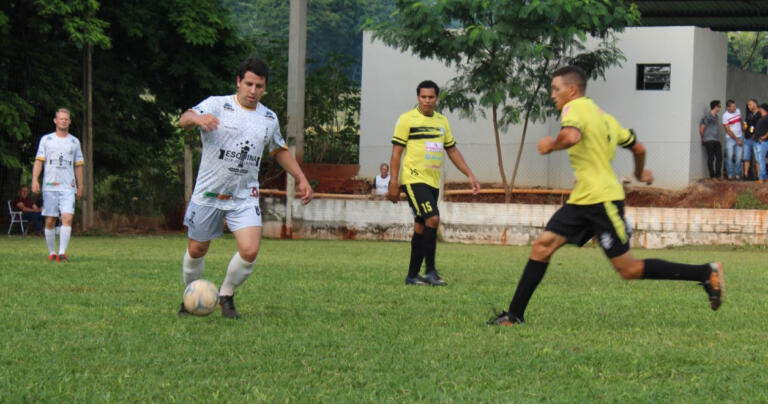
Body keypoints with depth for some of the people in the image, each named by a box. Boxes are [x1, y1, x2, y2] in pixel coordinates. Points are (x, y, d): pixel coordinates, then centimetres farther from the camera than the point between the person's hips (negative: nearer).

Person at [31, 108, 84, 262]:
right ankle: (51, 252, 12)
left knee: (67, 218, -16)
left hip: (68, 187, 0)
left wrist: (80, 186, 14)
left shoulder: (74, 142, 13)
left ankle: (62, 252, -21)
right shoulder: (46, 139, 8)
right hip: (49, 186, 0)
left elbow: (78, 166, 17)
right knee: (50, 221, 1)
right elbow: (39, 161, 4)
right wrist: (35, 180, -9)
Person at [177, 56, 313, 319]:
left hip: (245, 197, 2)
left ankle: (226, 296, 9)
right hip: (207, 194, -2)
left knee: (250, 251, -15)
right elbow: (184, 120, -24)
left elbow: (280, 151, 24)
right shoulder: (217, 105, -7)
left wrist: (301, 179, 17)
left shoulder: (269, 118, 7)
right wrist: (197, 119, -47)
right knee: (196, 250, 8)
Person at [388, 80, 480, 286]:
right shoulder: (407, 120, -4)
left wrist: (470, 175, 15)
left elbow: (452, 151, 21)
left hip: (433, 182, 7)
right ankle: (430, 271, -15)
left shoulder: (442, 121, 15)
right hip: (414, 179, -7)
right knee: (433, 218, -20)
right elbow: (396, 152, -5)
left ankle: (412, 275, 15)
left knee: (421, 228, 8)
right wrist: (394, 182, -11)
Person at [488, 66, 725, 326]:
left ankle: (707, 273, 0)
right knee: (542, 246, 1)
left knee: (629, 270, -5)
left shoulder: (574, 108, -8)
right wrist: (640, 173, 44)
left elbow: (571, 136, -31)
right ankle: (515, 314, 1)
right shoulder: (603, 116, 18)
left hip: (602, 200, -10)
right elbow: (638, 148, 25)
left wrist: (551, 145, -11)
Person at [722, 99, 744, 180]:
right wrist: (737, 140, -11)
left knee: (738, 157, -1)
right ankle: (730, 174, 2)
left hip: (739, 137, 4)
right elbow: (728, 131, -11)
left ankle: (737, 174, 5)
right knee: (729, 157, -6)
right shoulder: (725, 115, -12)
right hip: (730, 138, -4)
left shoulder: (738, 111, 3)